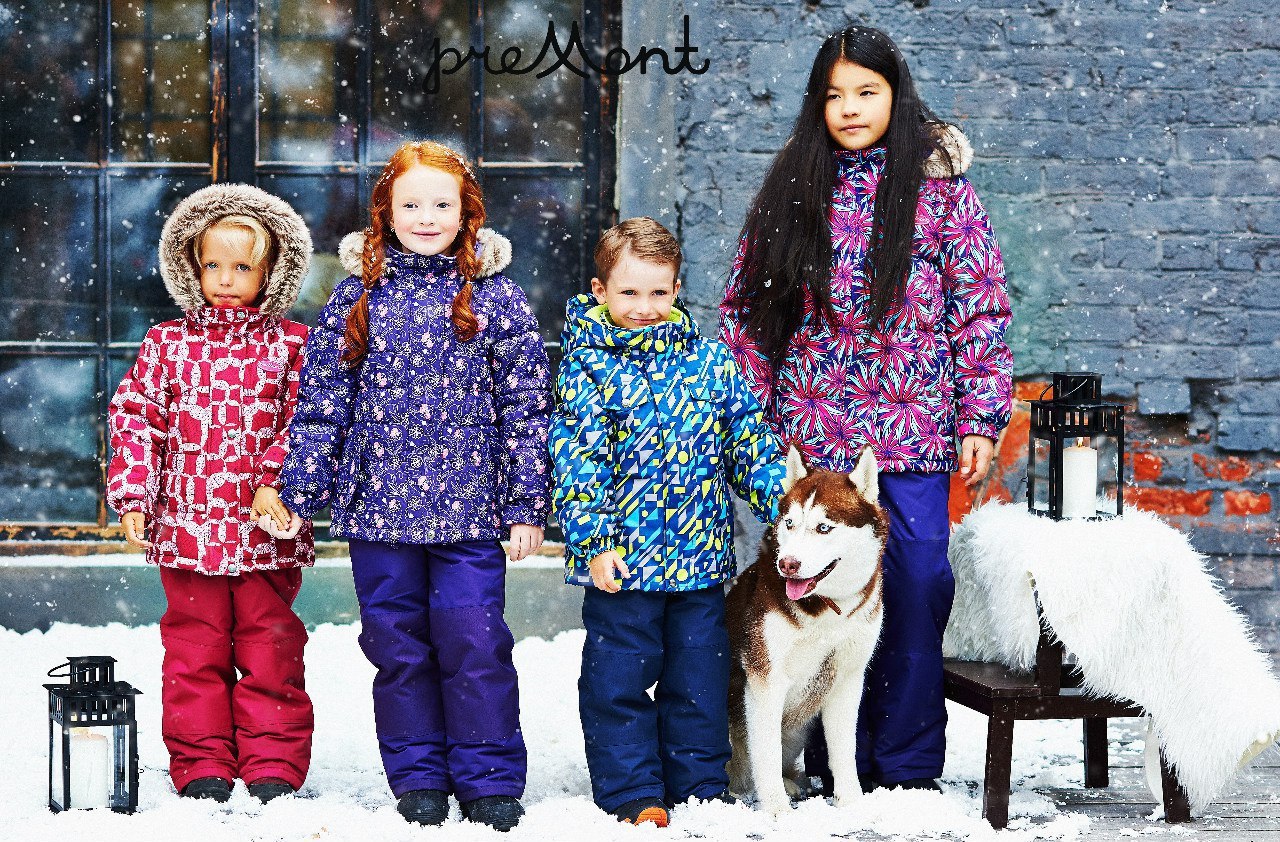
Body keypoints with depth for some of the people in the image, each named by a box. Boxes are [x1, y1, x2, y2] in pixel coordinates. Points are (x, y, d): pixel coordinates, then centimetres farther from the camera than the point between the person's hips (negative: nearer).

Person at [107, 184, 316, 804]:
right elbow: (135, 419, 6)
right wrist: (132, 496, -3)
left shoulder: (290, 345, 2)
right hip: (187, 525, 1)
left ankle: (274, 767, 12)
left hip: (267, 528, -1)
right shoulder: (167, 344, 6)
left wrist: (277, 483, -14)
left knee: (271, 650, 4)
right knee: (195, 651, 5)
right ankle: (201, 767, 13)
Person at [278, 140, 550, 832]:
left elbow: (526, 408, 2)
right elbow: (320, 403, 7)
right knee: (397, 648, 8)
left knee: (475, 645, -3)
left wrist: (527, 504, -1)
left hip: (469, 510, -2)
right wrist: (297, 492, 2)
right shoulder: (356, 296, 6)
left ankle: (490, 781, 10)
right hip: (377, 505, 2)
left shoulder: (495, 297, 1)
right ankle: (417, 778, 20)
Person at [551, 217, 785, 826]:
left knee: (699, 675, 11)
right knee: (620, 678, 4)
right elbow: (577, 460, -10)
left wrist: (783, 499, 0)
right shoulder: (588, 366, -5)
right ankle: (634, 793, 15)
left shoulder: (709, 359, 6)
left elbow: (749, 437, 11)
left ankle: (701, 787, 23)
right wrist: (594, 541, -17)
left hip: (701, 555, 3)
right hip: (623, 559, -3)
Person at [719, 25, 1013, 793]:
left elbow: (982, 311, 3)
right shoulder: (793, 191, 8)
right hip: (813, 435, 2)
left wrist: (979, 419, -4)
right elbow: (746, 308, 12)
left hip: (913, 437, -2)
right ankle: (835, 761, 14)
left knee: (917, 586, -4)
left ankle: (907, 766, 6)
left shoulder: (942, 188, 3)